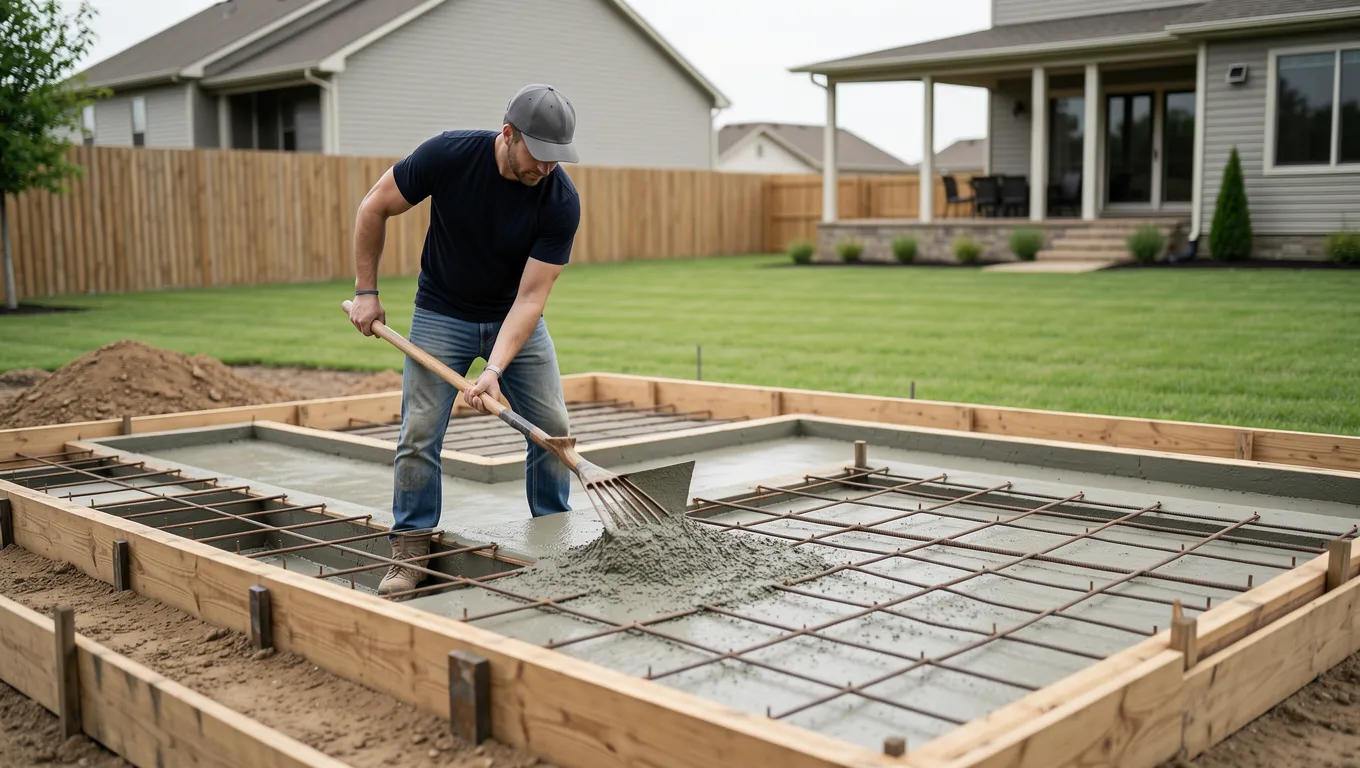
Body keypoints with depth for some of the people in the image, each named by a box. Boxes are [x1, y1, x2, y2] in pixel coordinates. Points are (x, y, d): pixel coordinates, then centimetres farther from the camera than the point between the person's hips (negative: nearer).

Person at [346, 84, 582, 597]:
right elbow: (374, 208, -9)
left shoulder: (561, 201, -23)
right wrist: (366, 291, -8)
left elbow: (530, 296, -24)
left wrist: (494, 371, -34)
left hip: (515, 319, 1)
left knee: (552, 427, -3)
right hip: (442, 313, -1)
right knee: (420, 433, -8)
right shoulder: (448, 155, -24)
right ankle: (410, 548, 6)